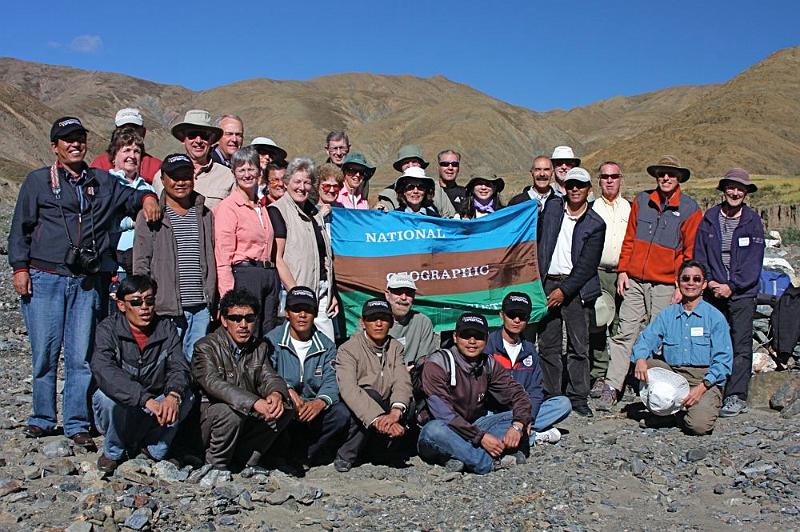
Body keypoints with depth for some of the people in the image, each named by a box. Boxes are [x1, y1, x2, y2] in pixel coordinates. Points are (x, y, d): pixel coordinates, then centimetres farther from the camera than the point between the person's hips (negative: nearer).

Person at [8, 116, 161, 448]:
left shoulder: (102, 182, 16)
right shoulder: (37, 181, 11)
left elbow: (130, 197, 30)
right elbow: (20, 228, 9)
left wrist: (147, 197, 6)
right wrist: (19, 267, -1)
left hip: (88, 282, 2)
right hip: (44, 279, -1)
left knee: (81, 355, 0)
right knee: (45, 353, 1)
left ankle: (77, 424, 8)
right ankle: (42, 419, 17)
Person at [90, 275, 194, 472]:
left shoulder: (166, 329, -3)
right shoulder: (108, 329, -13)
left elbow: (179, 368, -15)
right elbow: (103, 371, -31)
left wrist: (173, 395, -40)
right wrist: (146, 400, -43)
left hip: (154, 408, 2)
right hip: (119, 410, -2)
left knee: (186, 396, -23)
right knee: (107, 395, -32)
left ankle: (155, 449, 0)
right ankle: (113, 452, -4)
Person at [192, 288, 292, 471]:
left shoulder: (260, 347, 9)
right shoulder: (206, 347, -11)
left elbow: (268, 377, -1)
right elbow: (213, 383, -28)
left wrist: (276, 394, -29)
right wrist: (255, 403, -41)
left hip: (248, 417, 5)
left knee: (285, 408, -13)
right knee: (230, 412, -34)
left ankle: (243, 461, -7)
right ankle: (215, 468, -11)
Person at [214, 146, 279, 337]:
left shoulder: (262, 207, 17)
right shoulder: (228, 207, -4)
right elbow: (223, 258, -10)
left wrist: (274, 279, 8)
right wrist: (229, 298, -16)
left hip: (270, 276, 7)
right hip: (244, 276, -7)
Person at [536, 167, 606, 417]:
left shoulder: (595, 224, -1)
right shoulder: (551, 206, 7)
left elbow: (587, 265, -6)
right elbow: (539, 240, 12)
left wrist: (564, 290, -11)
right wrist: (538, 279, 7)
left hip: (576, 287, -2)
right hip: (547, 283, 2)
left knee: (579, 346, -1)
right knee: (548, 345, 4)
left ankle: (578, 398, 8)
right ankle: (551, 396, 12)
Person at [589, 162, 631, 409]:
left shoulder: (630, 209, 11)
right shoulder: (591, 209, 11)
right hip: (597, 273, 0)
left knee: (621, 330, -4)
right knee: (597, 327, -2)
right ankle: (598, 377, 7)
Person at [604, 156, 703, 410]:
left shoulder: (690, 209, 0)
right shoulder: (641, 201, 9)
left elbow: (691, 252, 0)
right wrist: (623, 270, 6)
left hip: (665, 285, -2)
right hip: (634, 281, 3)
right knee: (624, 333, 0)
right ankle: (612, 387, 3)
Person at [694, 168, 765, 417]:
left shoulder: (753, 222, 2)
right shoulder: (708, 220, 7)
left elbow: (753, 263, -3)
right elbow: (698, 256, 8)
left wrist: (731, 286, -10)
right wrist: (709, 282, -5)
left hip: (742, 293, -2)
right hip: (713, 293, 2)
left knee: (740, 346, -4)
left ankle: (737, 396, 0)